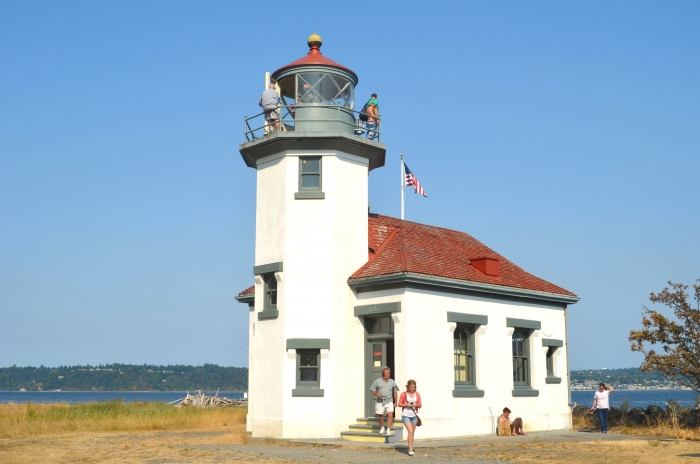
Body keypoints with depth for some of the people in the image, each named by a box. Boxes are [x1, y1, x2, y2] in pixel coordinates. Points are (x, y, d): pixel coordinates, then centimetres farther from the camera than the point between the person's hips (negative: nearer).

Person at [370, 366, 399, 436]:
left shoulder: (392, 382, 6)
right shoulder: (377, 381, 2)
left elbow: (395, 392, 13)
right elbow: (372, 390, 5)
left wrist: (395, 402, 13)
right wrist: (377, 394, -15)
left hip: (389, 402, 0)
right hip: (380, 402, 0)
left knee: (390, 415, -17)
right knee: (380, 416, 8)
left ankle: (388, 430, -11)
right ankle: (382, 428, 32)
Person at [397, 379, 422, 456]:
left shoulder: (417, 394, 5)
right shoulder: (404, 394, -4)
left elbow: (420, 405, 8)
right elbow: (399, 404, -1)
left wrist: (416, 405, -14)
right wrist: (406, 404, -17)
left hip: (414, 416, 4)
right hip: (406, 415, -4)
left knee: (412, 433, 11)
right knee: (410, 431, -16)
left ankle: (410, 448, 25)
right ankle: (410, 450, -16)